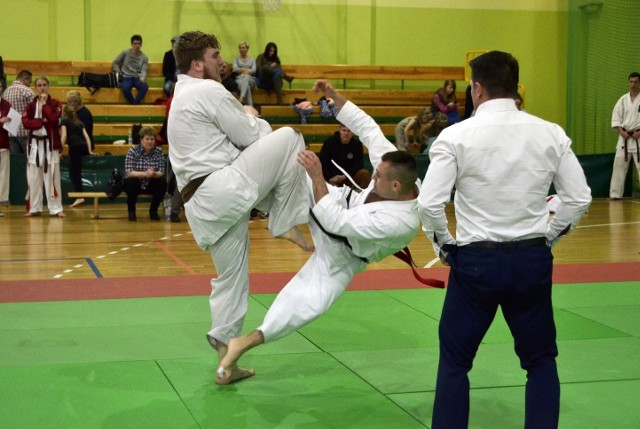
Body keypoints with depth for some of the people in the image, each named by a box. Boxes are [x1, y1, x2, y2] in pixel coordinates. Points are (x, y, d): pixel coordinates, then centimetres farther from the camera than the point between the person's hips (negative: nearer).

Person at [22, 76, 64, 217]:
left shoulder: (55, 103, 2)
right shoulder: (30, 105, 8)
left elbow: (53, 118, -17)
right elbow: (25, 122, -7)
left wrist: (44, 103, -9)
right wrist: (42, 121, -16)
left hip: (50, 143, -3)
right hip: (34, 143, 3)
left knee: (52, 177, -4)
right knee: (33, 178, 4)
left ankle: (56, 208, -1)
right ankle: (34, 208, 12)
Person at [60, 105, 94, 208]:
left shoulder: (64, 122, 13)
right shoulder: (79, 122, 28)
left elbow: (64, 136, -1)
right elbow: (86, 136, 19)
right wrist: (89, 150, 18)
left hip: (75, 147, -6)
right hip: (84, 146, 6)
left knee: (75, 172, -7)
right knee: (77, 171, 21)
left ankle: (79, 197, -16)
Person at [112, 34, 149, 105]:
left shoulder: (144, 57, 12)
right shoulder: (125, 53, 9)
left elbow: (144, 70, 0)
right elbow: (115, 63, 12)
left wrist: (143, 77, -23)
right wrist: (118, 74, -2)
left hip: (137, 78, 1)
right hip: (126, 77, -1)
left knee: (145, 87, -34)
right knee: (125, 88, -37)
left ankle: (135, 104, -23)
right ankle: (133, 104, -16)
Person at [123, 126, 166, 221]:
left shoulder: (159, 152, -5)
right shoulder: (133, 151, -13)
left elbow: (161, 172, -12)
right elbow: (128, 172, -23)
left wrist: (153, 174, -36)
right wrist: (144, 174, -39)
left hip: (150, 185, 2)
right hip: (135, 184, -2)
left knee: (163, 182, -25)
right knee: (131, 181, -34)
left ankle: (153, 211, -3)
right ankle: (131, 211, -10)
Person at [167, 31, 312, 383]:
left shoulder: (182, 99, 25)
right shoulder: (208, 91, -7)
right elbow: (250, 137, -4)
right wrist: (252, 117, 17)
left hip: (202, 206, 10)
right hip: (224, 190, -10)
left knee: (231, 278, 17)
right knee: (288, 137, -6)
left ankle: (225, 352, 20)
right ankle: (285, 223, -4)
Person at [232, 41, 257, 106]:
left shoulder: (252, 59, 21)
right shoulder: (236, 59, 19)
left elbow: (254, 70, 2)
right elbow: (235, 69, 0)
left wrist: (244, 71, -15)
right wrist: (246, 69, -4)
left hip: (251, 79, 1)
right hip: (239, 79, -1)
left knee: (246, 78, -41)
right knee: (247, 86, -39)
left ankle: (241, 99, -61)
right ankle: (250, 107, -54)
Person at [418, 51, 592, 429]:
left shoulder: (457, 136, -9)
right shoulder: (550, 133, -1)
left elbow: (429, 203, -14)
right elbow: (580, 198, 2)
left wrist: (444, 245, 2)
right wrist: (548, 238, 13)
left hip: (477, 260, -2)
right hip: (533, 260, 2)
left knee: (455, 361, 15)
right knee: (540, 360, 19)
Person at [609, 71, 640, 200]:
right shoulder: (623, 99, 8)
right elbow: (616, 117, 6)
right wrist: (621, 131, -8)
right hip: (624, 137, 3)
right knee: (619, 165, 4)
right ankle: (615, 194, 11)